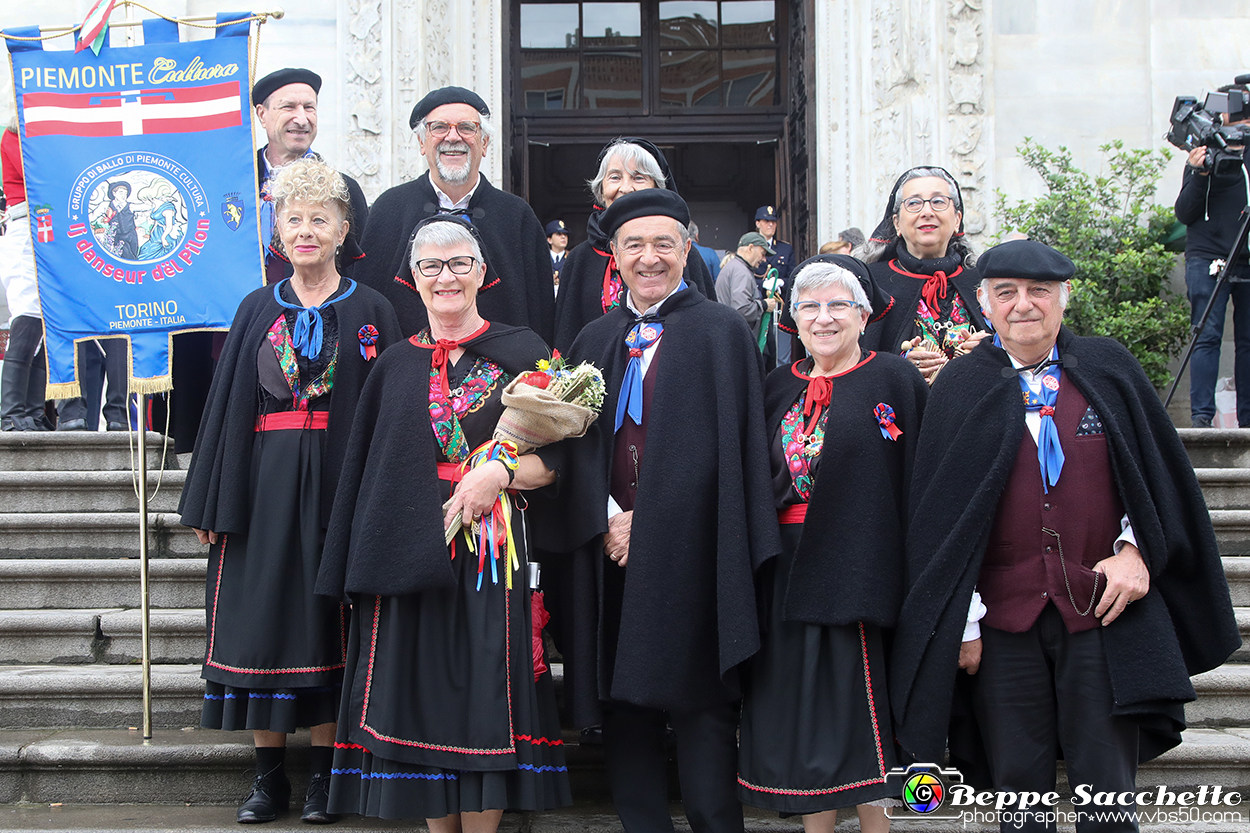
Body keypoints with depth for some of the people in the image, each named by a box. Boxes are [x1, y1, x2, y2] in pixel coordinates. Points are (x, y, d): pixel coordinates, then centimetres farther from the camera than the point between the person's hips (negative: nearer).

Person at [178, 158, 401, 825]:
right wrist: (211, 504, 4)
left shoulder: (371, 312, 3)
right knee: (261, 617, 2)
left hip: (339, 482, -2)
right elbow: (227, 406, 9)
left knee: (328, 620, 2)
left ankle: (323, 771, 12)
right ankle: (269, 773, 12)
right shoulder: (257, 311, 10)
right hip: (264, 485, 2)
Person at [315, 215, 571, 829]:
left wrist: (501, 472, -16)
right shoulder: (395, 367, 13)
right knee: (421, 699, 3)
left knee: (484, 700, -4)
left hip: (492, 555, -3)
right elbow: (364, 469, 15)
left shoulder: (522, 354, 4)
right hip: (409, 558, 3)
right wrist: (356, 569, 8)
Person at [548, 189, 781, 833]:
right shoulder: (596, 339, 15)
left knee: (700, 703, -3)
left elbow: (728, 445, -7)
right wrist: (607, 520, -8)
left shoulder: (722, 332, 0)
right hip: (612, 552, 5)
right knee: (623, 700, 6)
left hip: (689, 551, -4)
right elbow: (576, 440, 9)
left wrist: (647, 523, -12)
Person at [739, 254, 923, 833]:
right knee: (800, 705, 7)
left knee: (861, 697, 0)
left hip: (860, 567, -5)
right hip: (788, 568, 5)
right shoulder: (779, 388, 12)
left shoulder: (895, 380, -3)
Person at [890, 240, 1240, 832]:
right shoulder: (960, 389, 4)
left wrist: (1137, 550, -5)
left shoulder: (1108, 370, 6)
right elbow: (941, 512, 2)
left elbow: (1159, 473, 11)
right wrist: (962, 622, -3)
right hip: (1005, 623, 0)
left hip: (1106, 607, 0)